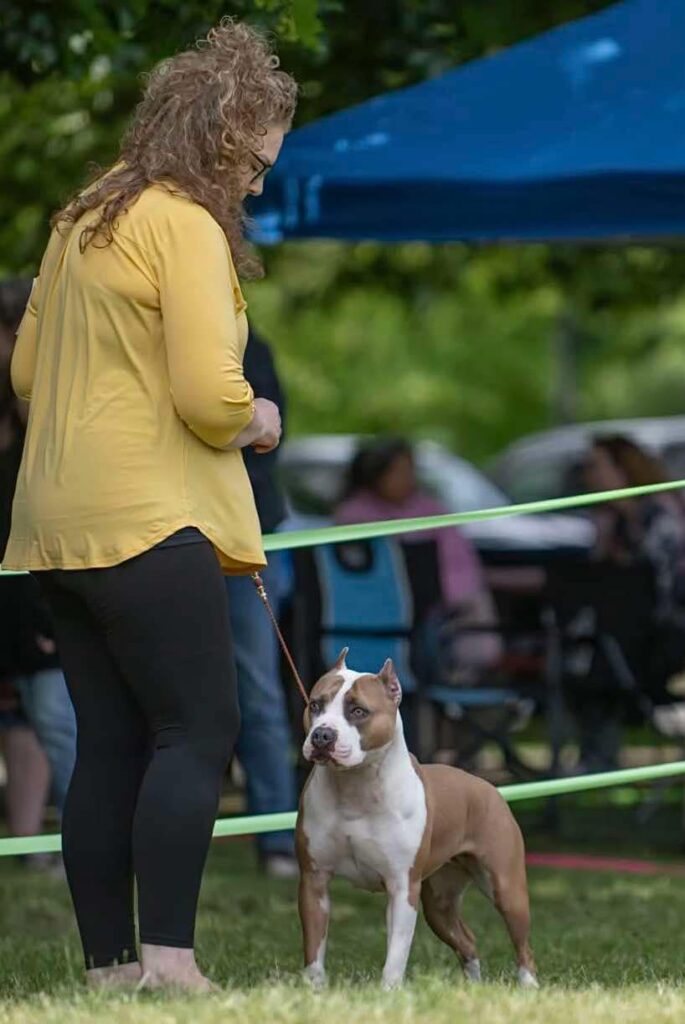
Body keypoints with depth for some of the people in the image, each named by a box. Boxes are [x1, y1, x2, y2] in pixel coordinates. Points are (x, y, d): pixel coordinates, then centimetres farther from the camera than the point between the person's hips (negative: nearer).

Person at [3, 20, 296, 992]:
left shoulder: (83, 218, 16)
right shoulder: (187, 226, -11)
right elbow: (209, 393, -19)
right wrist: (254, 420, 1)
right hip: (146, 519, -9)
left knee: (109, 743, 8)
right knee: (198, 730, -7)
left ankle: (107, 963, 8)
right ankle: (167, 955, -14)